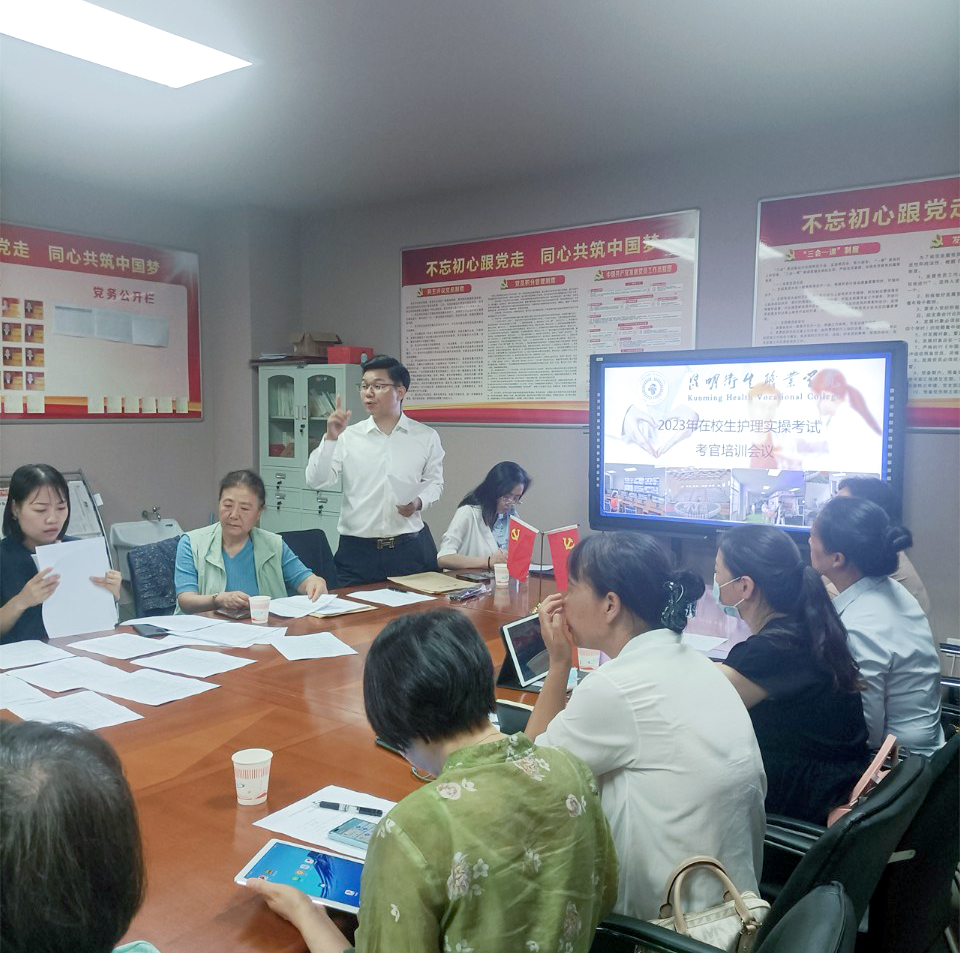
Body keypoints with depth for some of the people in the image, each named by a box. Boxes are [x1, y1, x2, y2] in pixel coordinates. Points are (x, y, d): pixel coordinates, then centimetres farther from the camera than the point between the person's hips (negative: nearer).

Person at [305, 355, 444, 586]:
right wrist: (330, 438, -16)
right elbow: (316, 481, -5)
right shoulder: (348, 436, 1)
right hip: (357, 550, 0)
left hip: (408, 549, 0)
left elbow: (434, 482, 12)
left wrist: (419, 502, -8)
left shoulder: (426, 437, 3)